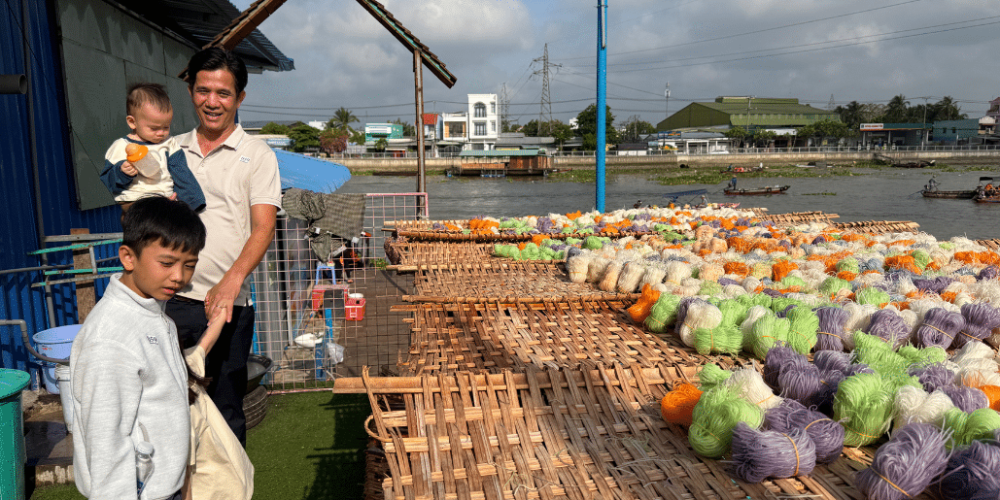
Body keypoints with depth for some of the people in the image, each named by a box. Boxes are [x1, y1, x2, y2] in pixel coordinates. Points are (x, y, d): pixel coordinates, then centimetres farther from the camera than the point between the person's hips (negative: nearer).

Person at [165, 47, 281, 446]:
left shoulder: (256, 155, 0)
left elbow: (263, 227, -11)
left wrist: (232, 279, -26)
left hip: (226, 302, -3)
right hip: (169, 299, 4)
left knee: (225, 408, 8)